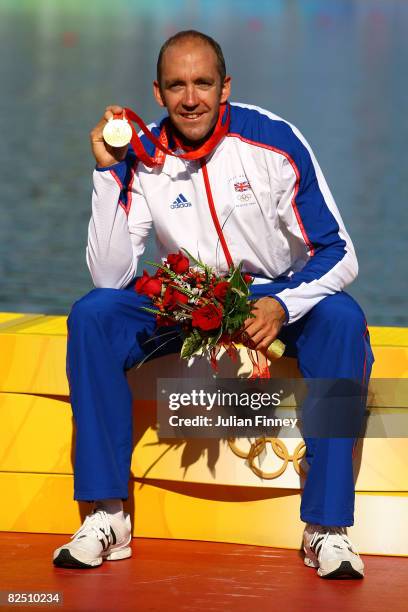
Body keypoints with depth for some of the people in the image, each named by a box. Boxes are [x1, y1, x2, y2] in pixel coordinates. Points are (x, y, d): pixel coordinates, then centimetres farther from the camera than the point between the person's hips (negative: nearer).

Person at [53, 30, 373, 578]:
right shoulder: (143, 161, -10)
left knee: (342, 321, -33)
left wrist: (282, 306, -33)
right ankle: (107, 515, -20)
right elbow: (111, 277, -17)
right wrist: (107, 172, -23)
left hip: (278, 299, -2)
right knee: (92, 315, -23)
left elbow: (338, 254, -14)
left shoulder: (275, 142, -16)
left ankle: (327, 525, -29)